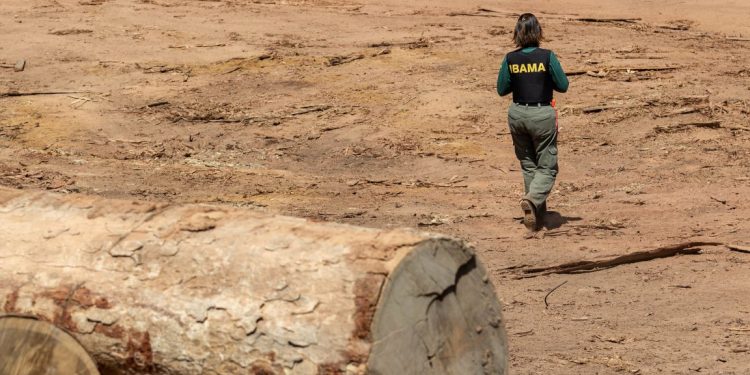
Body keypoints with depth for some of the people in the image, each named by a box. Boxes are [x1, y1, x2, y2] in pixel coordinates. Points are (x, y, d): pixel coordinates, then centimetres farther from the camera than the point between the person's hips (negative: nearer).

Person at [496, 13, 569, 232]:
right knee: (547, 167, 5)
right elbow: (563, 86, -6)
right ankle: (532, 199, -22)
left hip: (517, 114, 3)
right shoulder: (547, 57, -13)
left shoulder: (510, 59, -6)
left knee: (528, 165, 19)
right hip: (542, 115, -3)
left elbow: (502, 90, 2)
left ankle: (537, 209, 23)